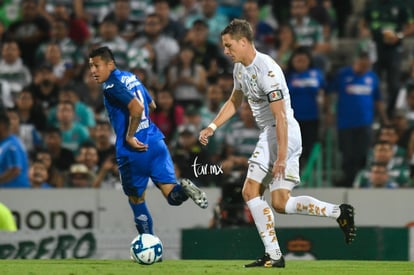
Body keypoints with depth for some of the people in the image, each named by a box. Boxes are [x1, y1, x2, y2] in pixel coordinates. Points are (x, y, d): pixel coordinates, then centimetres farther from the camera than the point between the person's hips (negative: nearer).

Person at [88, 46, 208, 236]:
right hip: (155, 142, 7)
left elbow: (137, 108, -24)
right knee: (172, 196, -2)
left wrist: (129, 137, -16)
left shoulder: (111, 85, -10)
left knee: (136, 200, 12)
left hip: (133, 150, -6)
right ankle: (183, 189, -34)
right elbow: (151, 105, 30)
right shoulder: (131, 77, 16)